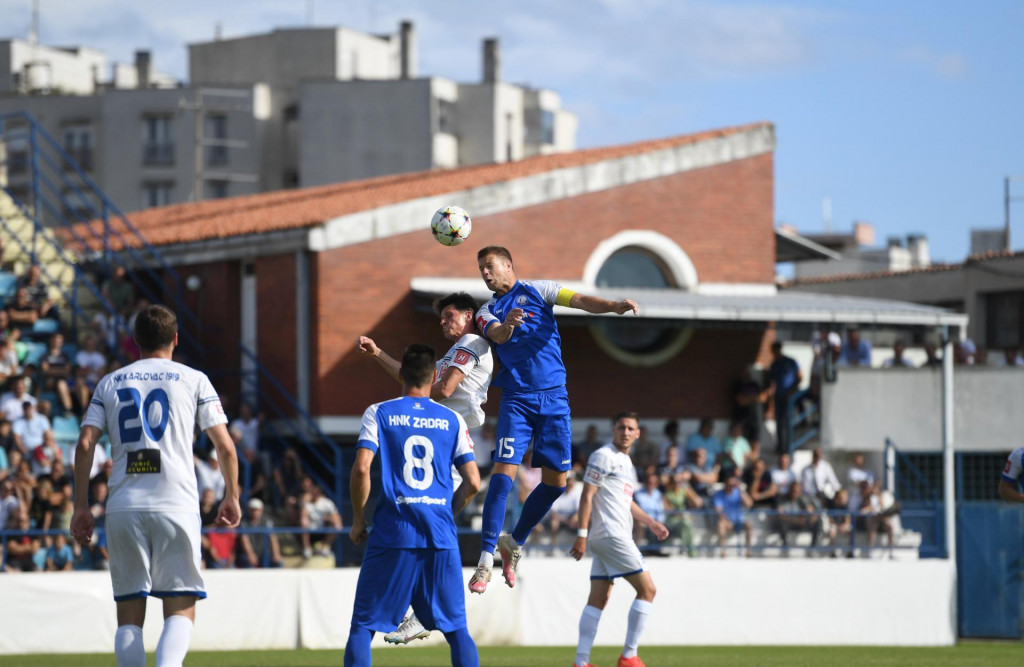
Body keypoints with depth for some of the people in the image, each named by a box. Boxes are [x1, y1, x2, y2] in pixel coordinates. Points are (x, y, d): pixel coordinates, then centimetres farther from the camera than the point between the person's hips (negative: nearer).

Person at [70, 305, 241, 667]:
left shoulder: (110, 383, 14)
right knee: (181, 609, -2)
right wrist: (232, 497, 16)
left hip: (124, 506, 2)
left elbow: (85, 444, 4)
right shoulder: (194, 380, 8)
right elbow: (225, 446, 3)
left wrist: (81, 507, 7)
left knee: (129, 614, 7)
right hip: (176, 503, -2)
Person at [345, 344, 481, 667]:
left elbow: (361, 469, -9)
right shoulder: (452, 419, 8)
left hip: (392, 533, -2)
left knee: (363, 625, 3)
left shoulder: (378, 413, 3)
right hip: (442, 537, 2)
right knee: (457, 628, 8)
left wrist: (358, 521, 3)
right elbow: (473, 482, 3)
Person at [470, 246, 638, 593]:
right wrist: (507, 324, -36)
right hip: (517, 399, -1)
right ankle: (486, 560, -16)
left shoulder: (538, 290, 8)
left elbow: (579, 300, -7)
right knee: (504, 471, -15)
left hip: (554, 396, 1)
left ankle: (515, 542, 20)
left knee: (556, 480, 1)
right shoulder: (487, 311, 11)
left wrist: (613, 306, -27)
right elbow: (497, 335, -12)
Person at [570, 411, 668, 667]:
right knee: (647, 589, -8)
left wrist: (651, 523, 24)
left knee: (598, 599, 4)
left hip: (618, 536, 9)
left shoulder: (626, 462, 22)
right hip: (610, 535, -9)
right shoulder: (604, 456, -7)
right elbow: (587, 496, -12)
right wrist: (582, 535, -18)